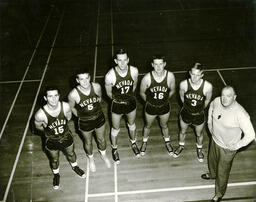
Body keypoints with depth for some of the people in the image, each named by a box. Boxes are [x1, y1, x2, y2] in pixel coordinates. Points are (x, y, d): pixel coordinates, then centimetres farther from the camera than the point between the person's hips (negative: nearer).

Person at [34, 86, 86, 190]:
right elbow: (38, 126, -10)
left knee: (71, 154, 29)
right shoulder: (40, 114, -35)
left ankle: (75, 167, 63)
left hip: (66, 137, 2)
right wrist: (49, 130, 2)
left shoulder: (65, 106, -30)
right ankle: (56, 174, 59)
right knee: (54, 160, 26)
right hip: (52, 142, -1)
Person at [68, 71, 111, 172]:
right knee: (88, 142, 24)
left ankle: (103, 154, 58)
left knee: (101, 139, 25)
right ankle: (91, 158, 56)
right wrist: (80, 115, 2)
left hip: (99, 118, 2)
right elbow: (71, 108, -8)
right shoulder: (73, 94, -30)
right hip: (85, 122, -2)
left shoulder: (96, 86, -23)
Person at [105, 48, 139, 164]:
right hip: (117, 105, -2)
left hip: (131, 102, 2)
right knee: (115, 128, 19)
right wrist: (118, 98, 5)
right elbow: (109, 93, -9)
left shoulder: (134, 71, -22)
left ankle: (133, 142, 57)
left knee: (131, 124, 27)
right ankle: (114, 149, 46)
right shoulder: (110, 76, -29)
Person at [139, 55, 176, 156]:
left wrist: (165, 100, 7)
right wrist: (149, 101, 5)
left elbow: (172, 90, -2)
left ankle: (167, 142, 55)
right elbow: (142, 92, -7)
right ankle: (144, 142, 53)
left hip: (165, 107, 1)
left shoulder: (170, 76, -23)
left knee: (164, 125, 26)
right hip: (150, 107, -1)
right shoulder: (147, 78, -26)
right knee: (148, 125, 24)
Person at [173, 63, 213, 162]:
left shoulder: (207, 86, -28)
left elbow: (207, 99, -6)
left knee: (199, 134, 25)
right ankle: (181, 146, 58)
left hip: (199, 115, 0)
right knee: (182, 131, 26)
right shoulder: (183, 84, -26)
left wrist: (200, 108, 9)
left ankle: (199, 149, 57)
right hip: (185, 113, 1)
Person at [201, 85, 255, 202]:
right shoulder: (217, 101, -19)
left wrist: (236, 146, -20)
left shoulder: (240, 114, -37)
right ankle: (212, 174, 67)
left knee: (222, 172, 16)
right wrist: (210, 122, 6)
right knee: (212, 160, 33)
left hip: (227, 148, -5)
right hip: (215, 140, 6)